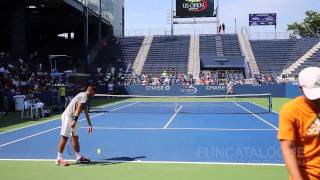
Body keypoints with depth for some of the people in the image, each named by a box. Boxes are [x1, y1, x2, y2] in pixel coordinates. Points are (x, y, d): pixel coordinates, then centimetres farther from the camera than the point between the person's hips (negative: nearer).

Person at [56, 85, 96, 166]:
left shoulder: (84, 97, 20)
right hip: (68, 117, -10)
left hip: (73, 118, 10)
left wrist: (89, 124, 30)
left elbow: (86, 112, 27)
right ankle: (59, 159, -2)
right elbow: (78, 109, -24)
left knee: (75, 138, 12)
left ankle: (79, 157, 18)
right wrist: (75, 120, -32)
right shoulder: (84, 96, -11)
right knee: (64, 138, -7)